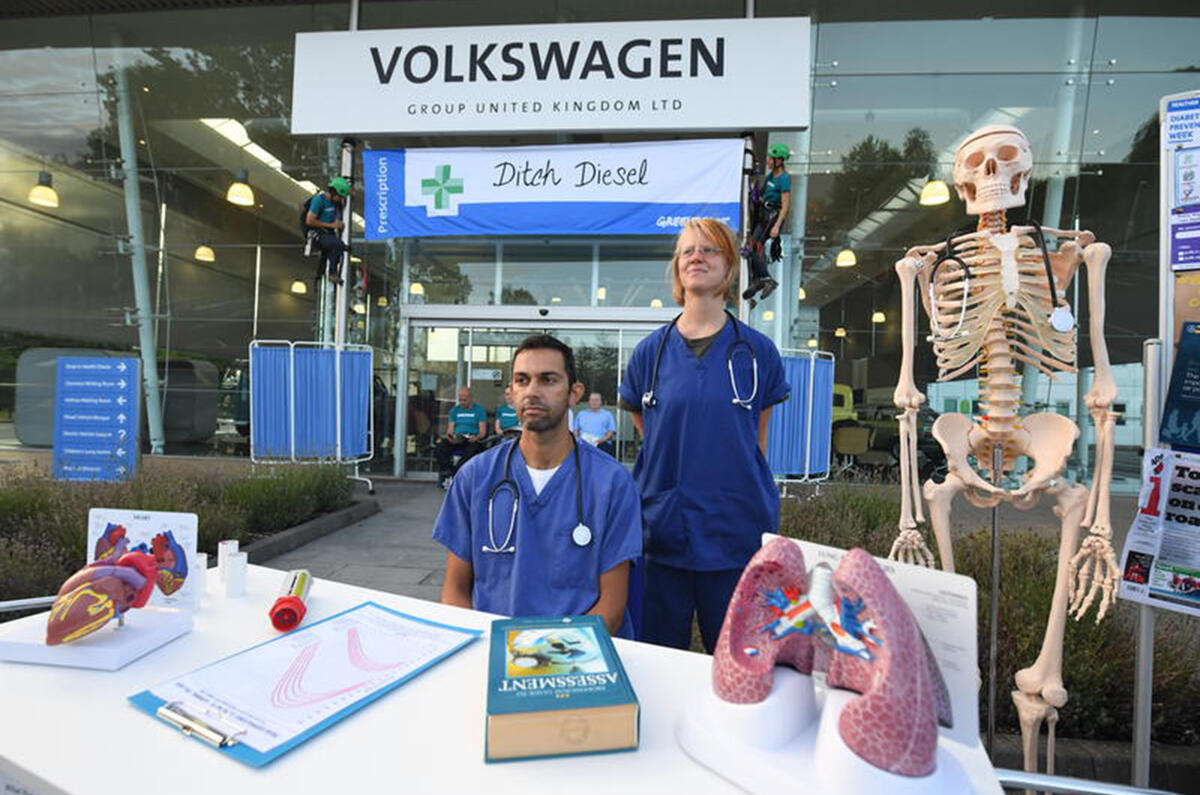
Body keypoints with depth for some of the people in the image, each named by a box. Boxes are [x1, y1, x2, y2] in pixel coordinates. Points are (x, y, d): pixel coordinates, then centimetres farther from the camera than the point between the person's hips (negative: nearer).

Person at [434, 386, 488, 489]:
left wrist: (476, 437, -20)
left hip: (472, 439, -3)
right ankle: (447, 474, -28)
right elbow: (450, 429, 15)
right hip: (456, 439, 4)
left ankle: (452, 475, -32)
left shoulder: (479, 409, 9)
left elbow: (483, 431, 2)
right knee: (439, 449, -26)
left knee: (471, 451, -38)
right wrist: (449, 436, -10)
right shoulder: (455, 410, 21)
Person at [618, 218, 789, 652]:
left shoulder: (756, 350, 0)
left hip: (737, 531, 0)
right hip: (662, 530, 1)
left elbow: (757, 436, 10)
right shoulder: (651, 350, 1)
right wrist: (676, 465, 8)